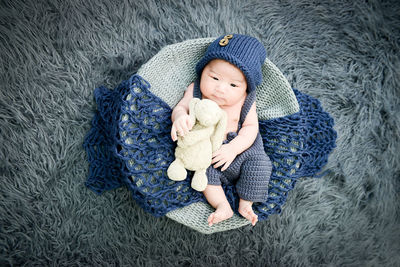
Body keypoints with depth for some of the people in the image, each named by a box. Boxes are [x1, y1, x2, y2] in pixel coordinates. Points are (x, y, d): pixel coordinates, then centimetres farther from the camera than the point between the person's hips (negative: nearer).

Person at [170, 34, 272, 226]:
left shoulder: (245, 101, -11)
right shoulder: (195, 91, -9)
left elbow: (250, 127, -10)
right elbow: (180, 107, -4)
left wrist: (233, 148, -27)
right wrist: (179, 117, -32)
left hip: (241, 147, 0)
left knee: (259, 163, -21)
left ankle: (245, 204, -3)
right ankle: (223, 207, -14)